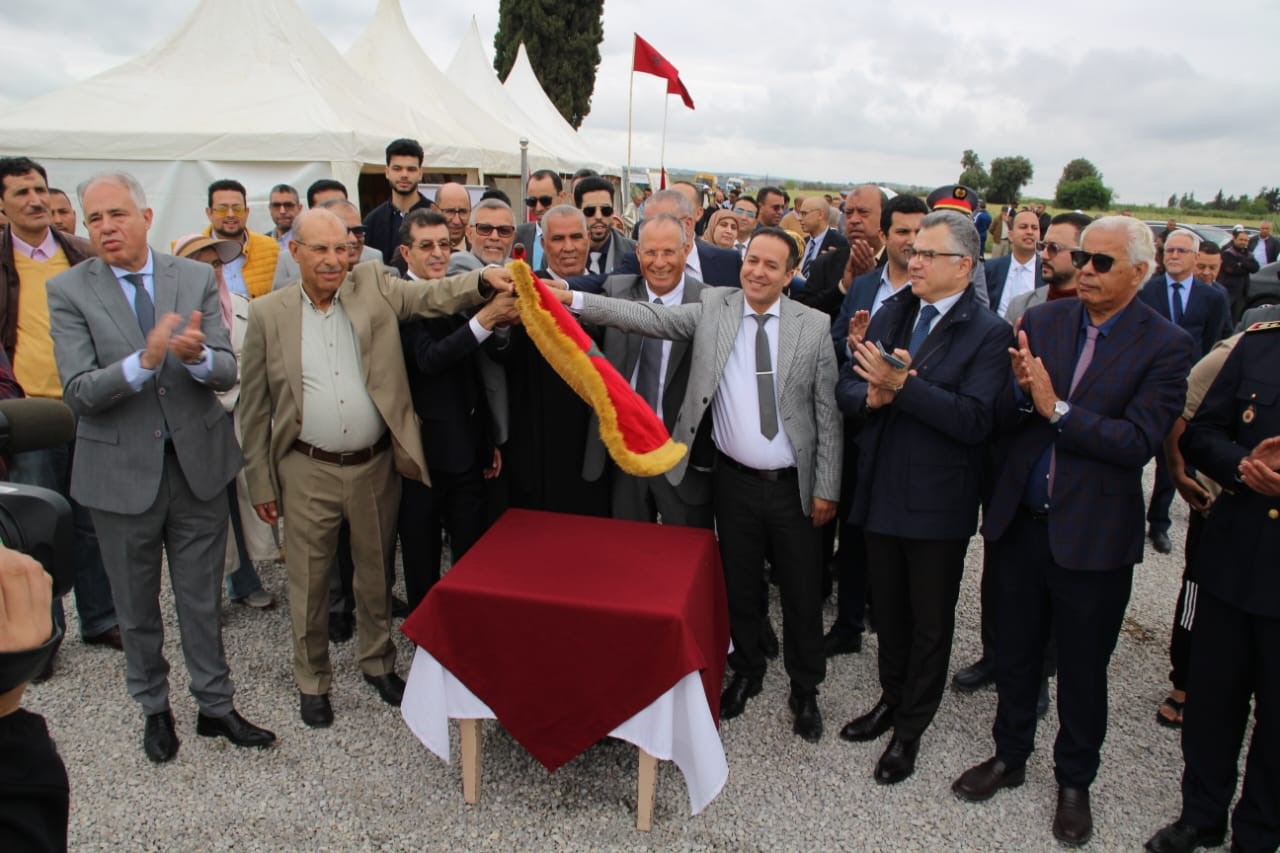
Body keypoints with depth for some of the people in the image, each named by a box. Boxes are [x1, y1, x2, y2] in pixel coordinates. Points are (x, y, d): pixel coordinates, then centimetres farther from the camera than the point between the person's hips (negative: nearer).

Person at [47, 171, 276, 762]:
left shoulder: (196, 278, -2)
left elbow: (227, 372, -7)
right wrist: (145, 360, -32)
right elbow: (78, 392, -15)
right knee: (136, 606, 16)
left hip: (198, 463, 1)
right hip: (121, 472, -1)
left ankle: (215, 706, 30)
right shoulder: (69, 291, -7)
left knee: (202, 600, 13)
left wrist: (196, 355, -30)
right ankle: (154, 709, 37)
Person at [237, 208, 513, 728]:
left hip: (375, 466, 1)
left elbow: (432, 296, -14)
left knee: (376, 572, 17)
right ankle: (312, 680, 32)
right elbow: (255, 407, 0)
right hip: (308, 471, -1)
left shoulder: (374, 286, 1)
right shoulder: (269, 314, -3)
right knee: (309, 580, 11)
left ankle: (378, 661, 39)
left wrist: (483, 280, -34)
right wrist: (261, 483, 0)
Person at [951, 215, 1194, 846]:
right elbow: (1000, 417, -4)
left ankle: (1074, 782, 37)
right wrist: (1022, 392, -24)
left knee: (1082, 668, 15)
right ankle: (1010, 756, 41)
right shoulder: (1041, 321, 0)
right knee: (1015, 651, 19)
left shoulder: (1164, 346, -10)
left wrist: (1056, 409, -24)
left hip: (1094, 534, -3)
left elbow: (1139, 441, -20)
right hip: (1020, 522, 3)